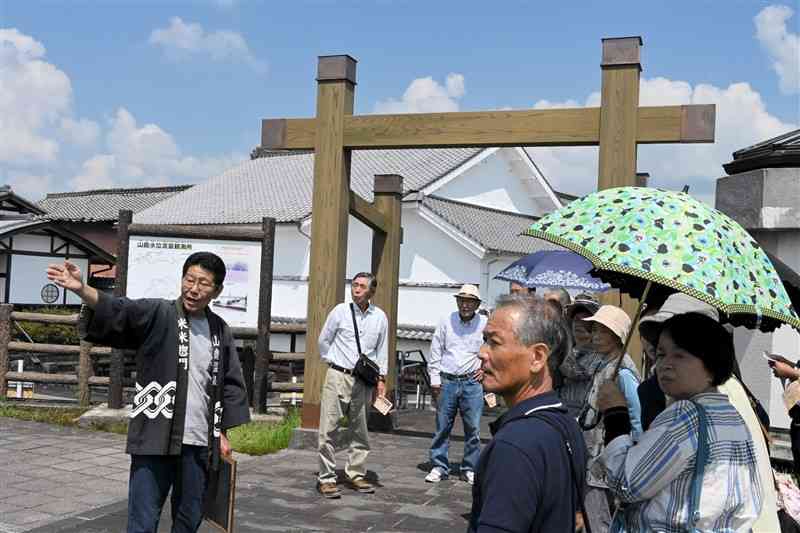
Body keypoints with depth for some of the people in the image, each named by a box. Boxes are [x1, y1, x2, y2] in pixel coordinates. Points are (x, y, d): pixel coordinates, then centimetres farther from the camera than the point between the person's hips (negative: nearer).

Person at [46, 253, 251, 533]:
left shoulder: (221, 332, 9)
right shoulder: (157, 314, -4)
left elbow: (231, 384, 16)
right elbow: (118, 311, -23)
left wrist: (222, 433, 11)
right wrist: (82, 290, -42)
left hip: (198, 444, 4)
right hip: (154, 440, -4)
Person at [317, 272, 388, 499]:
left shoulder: (380, 317, 5)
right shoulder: (340, 312, -2)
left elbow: (382, 350, 11)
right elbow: (323, 341, 9)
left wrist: (381, 379, 8)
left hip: (363, 381, 3)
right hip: (338, 376, -3)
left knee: (359, 431, 12)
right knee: (329, 429, -4)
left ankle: (356, 474, 24)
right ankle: (327, 478, 3)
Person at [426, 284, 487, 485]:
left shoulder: (485, 324, 1)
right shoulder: (447, 322, 3)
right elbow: (435, 352, 7)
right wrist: (435, 380, 3)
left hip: (472, 382, 0)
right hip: (447, 381, 1)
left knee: (473, 428, 2)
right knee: (442, 426, 4)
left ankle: (470, 469, 14)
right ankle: (439, 467, 14)